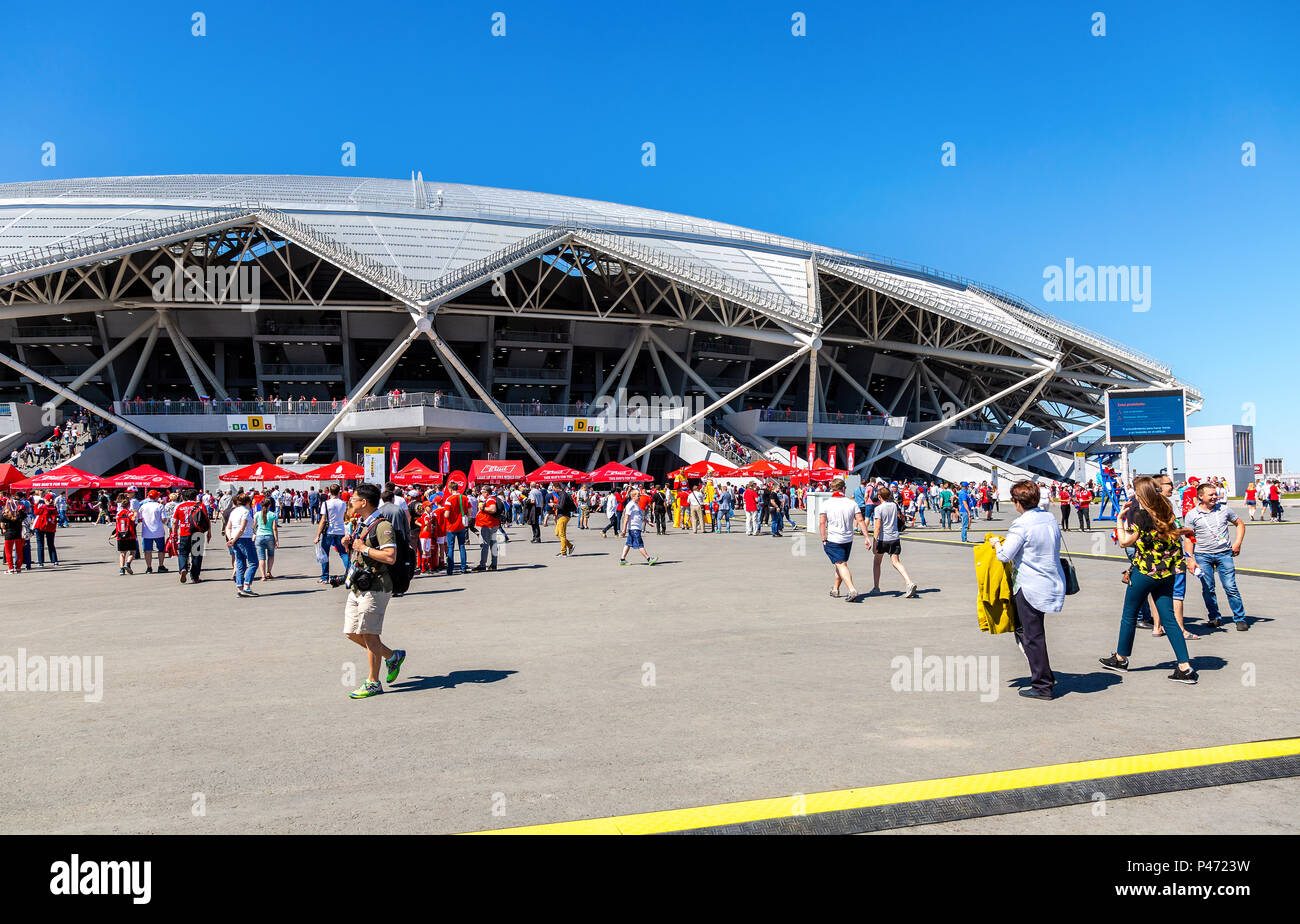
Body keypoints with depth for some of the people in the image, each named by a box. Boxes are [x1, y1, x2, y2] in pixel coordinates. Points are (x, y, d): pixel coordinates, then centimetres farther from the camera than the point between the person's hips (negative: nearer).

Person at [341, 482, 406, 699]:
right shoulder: (361, 525, 17)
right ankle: (392, 656, 25)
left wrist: (364, 549, -18)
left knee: (369, 634, -4)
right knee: (352, 633, 10)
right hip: (356, 587, 10)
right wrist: (349, 546, 8)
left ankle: (373, 683, 7)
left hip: (375, 587, -10)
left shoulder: (382, 526, -14)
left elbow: (391, 557, -24)